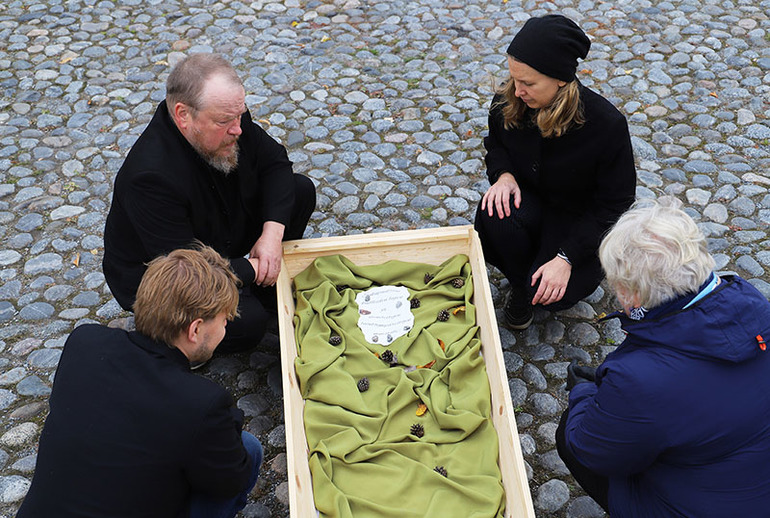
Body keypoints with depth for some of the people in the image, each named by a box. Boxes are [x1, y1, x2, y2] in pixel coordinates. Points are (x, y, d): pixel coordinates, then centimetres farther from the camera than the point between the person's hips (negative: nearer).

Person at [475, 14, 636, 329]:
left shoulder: (607, 125, -27)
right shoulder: (508, 103, -16)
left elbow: (614, 205, -18)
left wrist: (566, 258, -27)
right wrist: (503, 174, -16)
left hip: (580, 218, -3)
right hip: (529, 201, 4)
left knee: (552, 295, -26)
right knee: (493, 217, -33)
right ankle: (519, 285, -2)